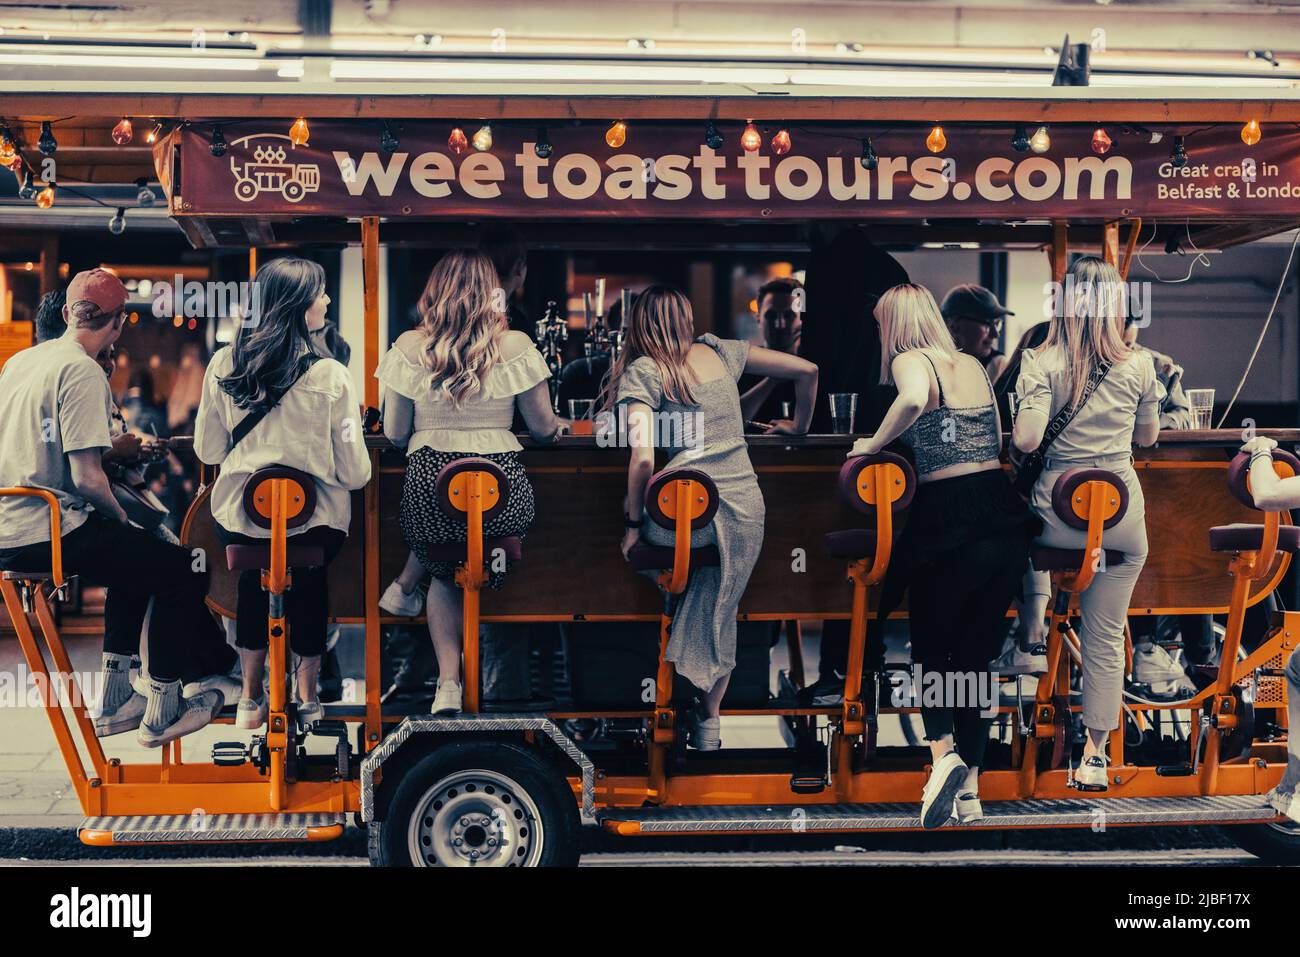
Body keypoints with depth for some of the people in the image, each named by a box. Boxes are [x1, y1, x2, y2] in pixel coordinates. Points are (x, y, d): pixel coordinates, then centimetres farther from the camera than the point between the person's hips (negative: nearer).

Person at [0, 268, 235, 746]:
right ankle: (161, 713, 8)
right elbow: (87, 478, -21)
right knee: (182, 571, 0)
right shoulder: (82, 372, -15)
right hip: (48, 533, -10)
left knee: (136, 557, 28)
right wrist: (119, 516, -1)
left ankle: (114, 699, 29)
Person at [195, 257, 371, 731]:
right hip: (314, 522, -2)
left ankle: (251, 696, 33)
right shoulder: (330, 376, -16)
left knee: (254, 580, 32)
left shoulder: (223, 364, -6)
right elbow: (355, 474, -11)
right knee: (311, 583, 29)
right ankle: (307, 695, 37)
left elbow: (207, 451, 5)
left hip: (239, 518, 2)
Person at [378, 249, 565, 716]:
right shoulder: (515, 345, -1)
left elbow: (395, 433, 6)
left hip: (429, 486, 1)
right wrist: (556, 425, 30)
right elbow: (544, 428, 6)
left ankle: (448, 682, 14)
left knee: (444, 578, 27)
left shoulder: (409, 346, 1)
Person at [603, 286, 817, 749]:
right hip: (747, 509, 5)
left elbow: (643, 458, -13)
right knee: (718, 617, 18)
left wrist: (633, 525, -3)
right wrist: (800, 424, 32)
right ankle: (708, 722, 29)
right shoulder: (720, 352, 12)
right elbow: (806, 370, 16)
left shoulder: (642, 371, -1)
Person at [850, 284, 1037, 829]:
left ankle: (943, 753, -9)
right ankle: (970, 791, 13)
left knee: (930, 647, 13)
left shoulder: (910, 361, -4)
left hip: (948, 517, -6)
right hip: (1006, 514, 6)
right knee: (977, 655, 12)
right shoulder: (974, 366, 16)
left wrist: (875, 444, -13)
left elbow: (914, 399, -28)